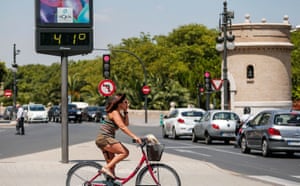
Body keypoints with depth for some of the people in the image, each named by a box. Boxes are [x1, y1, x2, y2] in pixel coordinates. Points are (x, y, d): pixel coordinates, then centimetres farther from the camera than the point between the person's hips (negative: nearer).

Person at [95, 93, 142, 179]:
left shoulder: (118, 113, 16)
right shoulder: (114, 112, -13)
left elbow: (126, 124, 15)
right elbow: (122, 127, -24)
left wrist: (126, 111, 8)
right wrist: (134, 137, -31)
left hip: (105, 139, 10)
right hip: (104, 138, -10)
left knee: (112, 164, 11)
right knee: (124, 152, -21)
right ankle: (106, 168, -21)